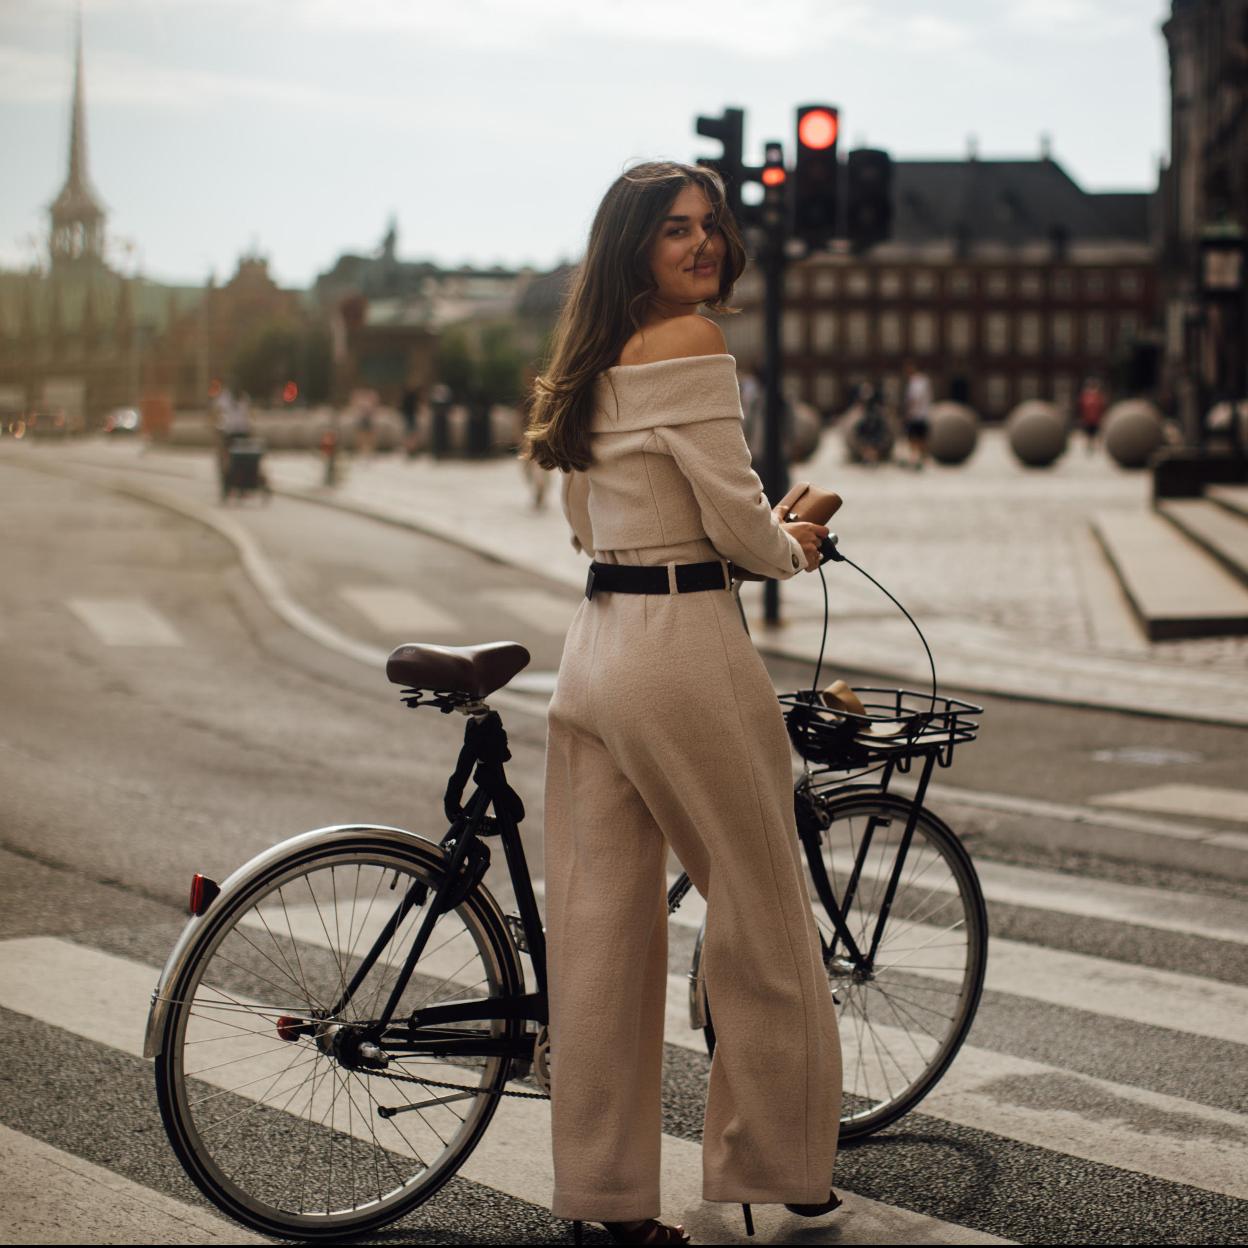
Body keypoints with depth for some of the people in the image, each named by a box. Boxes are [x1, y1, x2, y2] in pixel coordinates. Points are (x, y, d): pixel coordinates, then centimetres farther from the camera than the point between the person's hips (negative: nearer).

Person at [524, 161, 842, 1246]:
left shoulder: (594, 361, 15)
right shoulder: (690, 345, -12)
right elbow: (737, 516, -14)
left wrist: (754, 534, 24)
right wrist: (793, 549, 8)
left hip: (592, 655, 9)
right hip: (685, 645, -8)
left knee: (600, 924, 9)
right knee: (760, 915, 7)